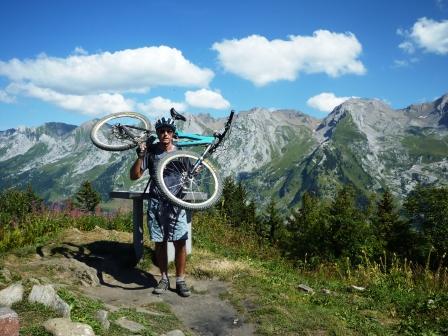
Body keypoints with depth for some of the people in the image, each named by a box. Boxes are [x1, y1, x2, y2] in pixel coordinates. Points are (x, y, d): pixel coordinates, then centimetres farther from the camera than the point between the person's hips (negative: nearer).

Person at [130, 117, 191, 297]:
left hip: (176, 202, 0)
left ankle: (180, 280, 12)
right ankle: (164, 278, 23)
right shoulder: (150, 151, 0)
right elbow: (134, 176, -3)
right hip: (156, 203, 0)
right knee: (160, 242, 8)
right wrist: (140, 157, -16)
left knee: (180, 242, -2)